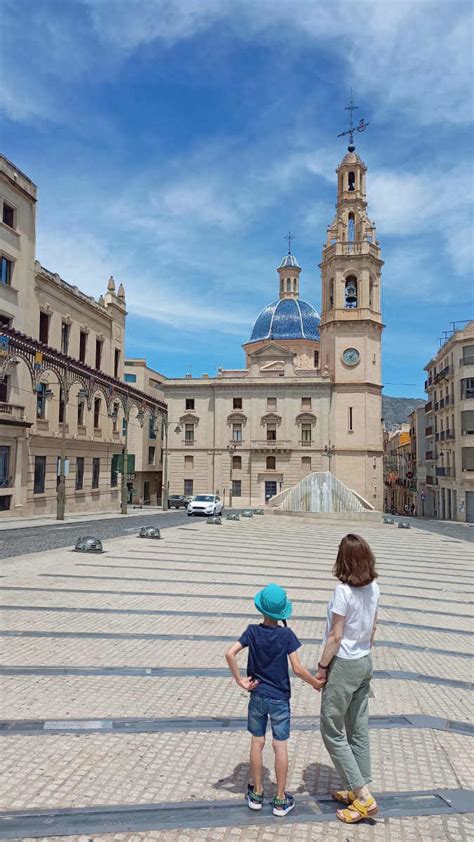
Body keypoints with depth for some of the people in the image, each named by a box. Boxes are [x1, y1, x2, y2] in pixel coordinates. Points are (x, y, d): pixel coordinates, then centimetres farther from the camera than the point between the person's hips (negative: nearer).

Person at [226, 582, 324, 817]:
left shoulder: (252, 631, -10)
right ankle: (280, 800, 18)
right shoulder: (287, 635, -15)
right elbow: (297, 668, -18)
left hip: (257, 696, 2)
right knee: (280, 746, 8)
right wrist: (315, 683, -2)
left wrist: (240, 680, -10)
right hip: (279, 698, -2)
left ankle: (257, 793, 27)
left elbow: (230, 653, -20)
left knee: (257, 742, 15)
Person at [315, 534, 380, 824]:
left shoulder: (344, 591, -25)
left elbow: (335, 637, -20)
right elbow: (373, 628, 9)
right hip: (365, 663, 8)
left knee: (333, 732, 8)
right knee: (359, 730, 18)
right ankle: (359, 791, 30)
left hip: (344, 666, -7)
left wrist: (322, 667, -8)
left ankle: (364, 796, 9)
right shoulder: (374, 588, -3)